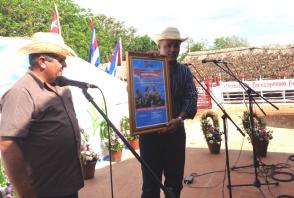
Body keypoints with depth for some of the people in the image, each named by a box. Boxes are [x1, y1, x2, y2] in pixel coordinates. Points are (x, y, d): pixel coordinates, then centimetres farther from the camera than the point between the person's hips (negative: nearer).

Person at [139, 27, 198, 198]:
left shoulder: (184, 71, 8)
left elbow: (191, 98, -4)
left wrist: (180, 118, -21)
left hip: (175, 131, 3)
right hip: (150, 131, -2)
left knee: (175, 180, 15)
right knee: (150, 182, 6)